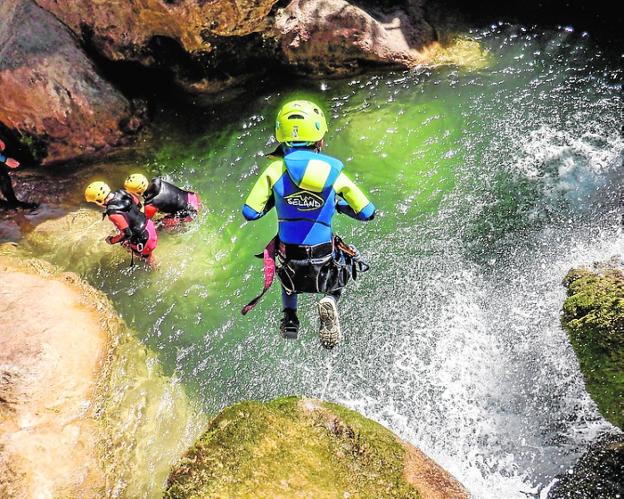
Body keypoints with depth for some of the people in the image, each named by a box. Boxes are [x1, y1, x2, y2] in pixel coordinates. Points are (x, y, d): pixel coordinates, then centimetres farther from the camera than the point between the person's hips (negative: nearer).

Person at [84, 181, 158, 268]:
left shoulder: (114, 213, -34)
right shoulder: (121, 192, -11)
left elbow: (126, 234, -29)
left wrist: (111, 240, -11)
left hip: (143, 237, -8)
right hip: (147, 224, 8)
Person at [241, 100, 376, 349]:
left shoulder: (275, 169, -8)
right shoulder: (333, 170, -6)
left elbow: (249, 212, -6)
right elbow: (367, 212, 0)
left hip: (289, 260, 2)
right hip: (324, 260, -1)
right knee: (341, 271, 34)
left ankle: (289, 316, 18)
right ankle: (329, 300, 1)